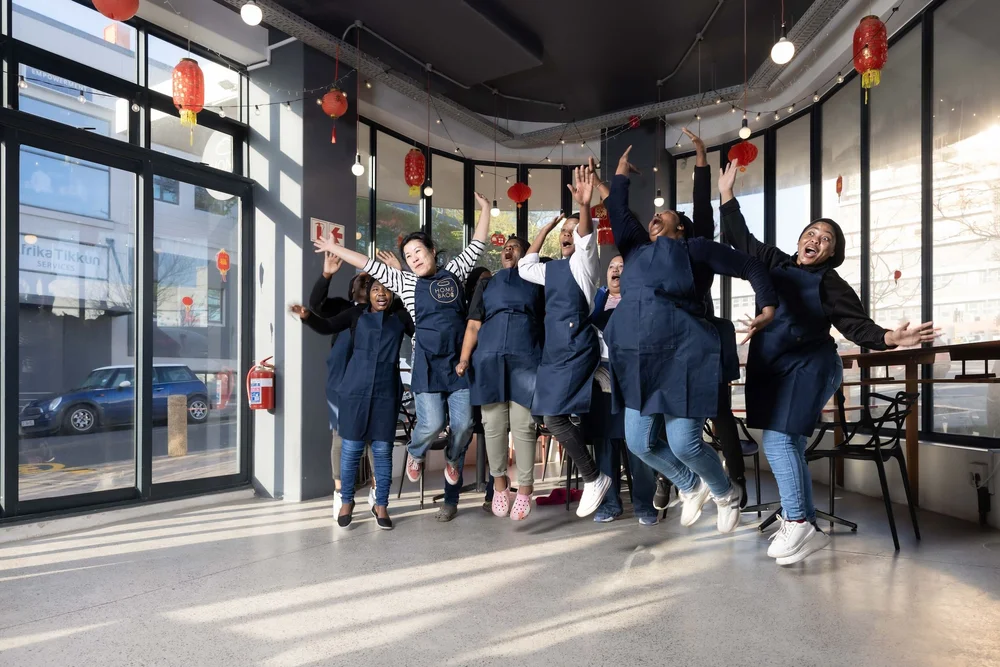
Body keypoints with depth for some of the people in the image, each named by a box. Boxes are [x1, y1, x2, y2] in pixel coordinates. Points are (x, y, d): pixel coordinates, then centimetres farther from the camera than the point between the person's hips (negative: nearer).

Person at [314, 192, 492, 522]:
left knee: (463, 425, -3)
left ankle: (452, 458, 26)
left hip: (460, 361, 1)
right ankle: (415, 453, 24)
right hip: (427, 364, -1)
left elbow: (476, 246, 16)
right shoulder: (405, 283, 9)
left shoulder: (453, 273, 12)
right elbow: (369, 264, 11)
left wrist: (485, 209, 18)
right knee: (431, 424, -10)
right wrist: (333, 248, 13)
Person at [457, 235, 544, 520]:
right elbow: (473, 325, 11)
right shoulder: (486, 285, 20)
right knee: (493, 425, 3)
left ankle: (525, 488, 9)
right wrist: (464, 359, -3)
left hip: (525, 360, -1)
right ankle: (499, 482, 19)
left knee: (523, 426, -4)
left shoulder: (536, 283, 17)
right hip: (489, 360, 2)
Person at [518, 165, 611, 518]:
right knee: (552, 416, 9)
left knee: (554, 416, -16)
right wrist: (544, 230, 25)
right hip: (554, 351, 9)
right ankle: (592, 477, 23)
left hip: (577, 350, -8)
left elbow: (587, 239, -20)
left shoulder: (582, 262, -1)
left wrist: (585, 207, -41)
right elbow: (524, 267, 30)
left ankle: (594, 478, 0)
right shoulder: (552, 269, 19)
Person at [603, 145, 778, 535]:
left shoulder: (696, 248, 9)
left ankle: (726, 495, 26)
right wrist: (621, 175, 41)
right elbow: (618, 212, 29)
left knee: (684, 443, -6)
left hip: (682, 356, -5)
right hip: (636, 359, 6)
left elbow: (750, 267, 12)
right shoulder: (637, 250, 22)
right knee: (640, 443, 5)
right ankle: (691, 487, 33)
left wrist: (769, 306, 2)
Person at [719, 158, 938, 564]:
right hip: (771, 368, 6)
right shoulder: (776, 263, 11)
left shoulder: (829, 283, -4)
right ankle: (806, 525, 19)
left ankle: (797, 525, -9)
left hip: (807, 368, -6)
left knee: (778, 440, -17)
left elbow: (856, 325, -10)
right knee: (789, 446, 9)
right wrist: (727, 194, 19)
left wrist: (891, 338, -29)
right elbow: (740, 240, 19)